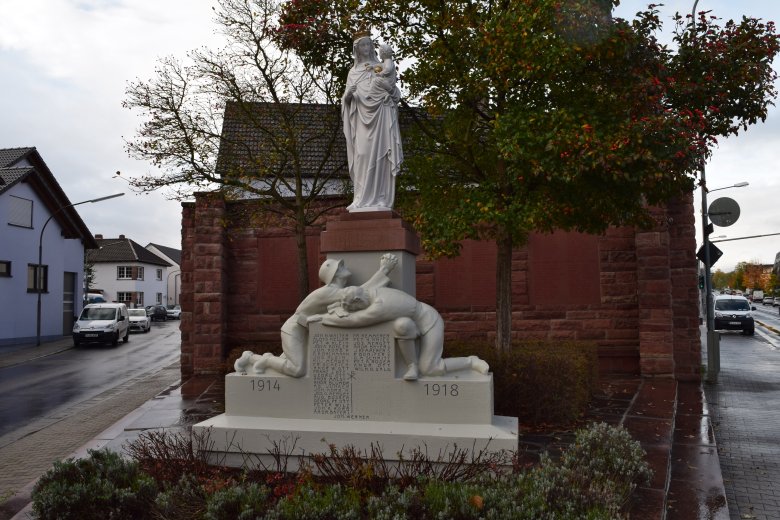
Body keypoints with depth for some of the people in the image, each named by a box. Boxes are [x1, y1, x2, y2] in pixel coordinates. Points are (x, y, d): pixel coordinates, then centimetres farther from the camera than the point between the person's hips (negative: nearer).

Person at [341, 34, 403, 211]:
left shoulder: (381, 67, 13)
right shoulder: (353, 72, 19)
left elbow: (393, 90, -3)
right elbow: (346, 98, 12)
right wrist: (348, 93, -13)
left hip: (380, 115, -2)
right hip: (361, 117, 2)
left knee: (379, 152, -10)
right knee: (363, 154, -6)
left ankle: (379, 198, -12)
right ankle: (363, 199, -6)